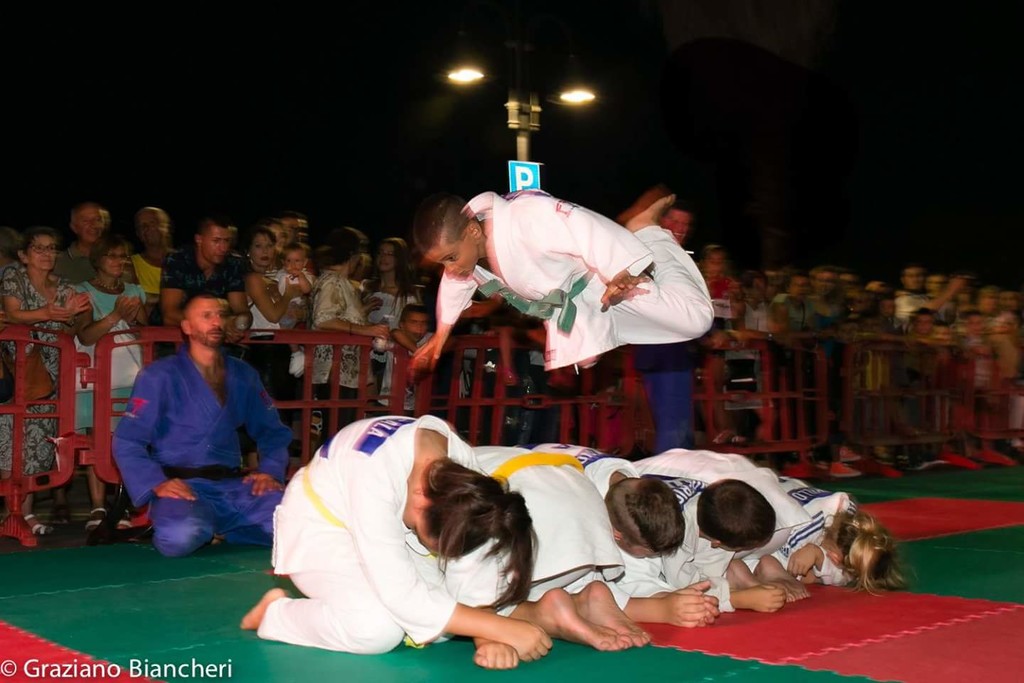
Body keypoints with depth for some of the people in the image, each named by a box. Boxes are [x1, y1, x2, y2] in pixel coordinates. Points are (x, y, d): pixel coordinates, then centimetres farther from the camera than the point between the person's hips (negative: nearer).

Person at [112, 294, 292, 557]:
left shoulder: (243, 375, 16)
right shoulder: (160, 376, 2)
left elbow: (273, 432, 20)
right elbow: (127, 441, -3)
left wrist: (270, 471, 0)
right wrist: (157, 483, -19)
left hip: (235, 485, 4)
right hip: (183, 486, -4)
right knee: (181, 537, -38)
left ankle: (217, 530, 1)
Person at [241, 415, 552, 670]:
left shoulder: (465, 468, -23)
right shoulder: (376, 475, -42)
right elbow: (401, 595, -42)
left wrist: (488, 637, -31)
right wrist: (502, 629, -40)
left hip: (384, 529, 7)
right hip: (318, 528, -6)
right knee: (378, 629, -31)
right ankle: (276, 612, -5)